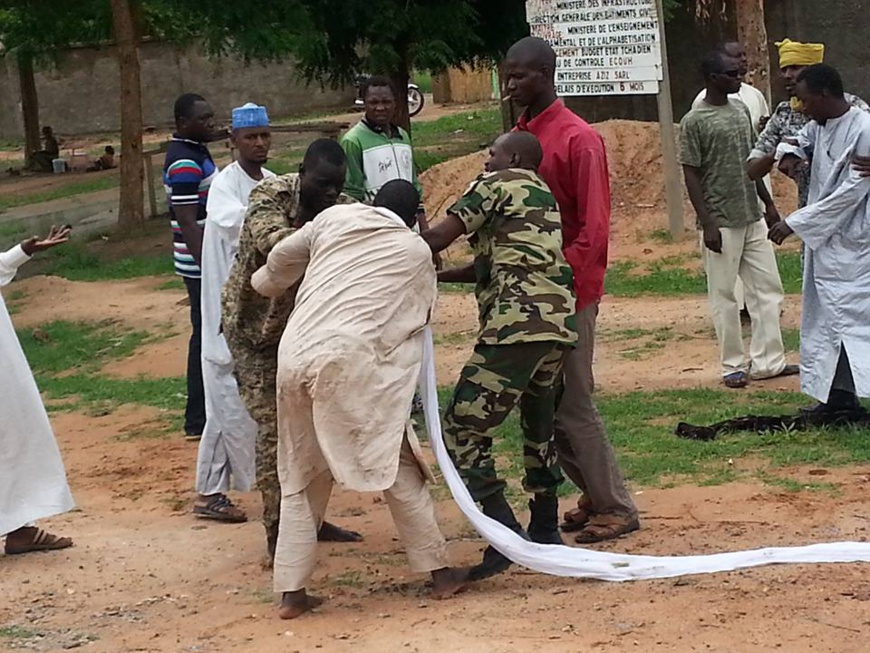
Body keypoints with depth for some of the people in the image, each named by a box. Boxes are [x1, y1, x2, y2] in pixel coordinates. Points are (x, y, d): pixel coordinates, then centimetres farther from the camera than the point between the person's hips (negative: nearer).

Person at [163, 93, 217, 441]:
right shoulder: (184, 163, -19)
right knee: (206, 337, -4)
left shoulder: (195, 151, 12)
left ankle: (207, 411, 24)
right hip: (202, 264, -10)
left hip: (211, 259, 10)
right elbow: (188, 223, -23)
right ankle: (199, 421, 2)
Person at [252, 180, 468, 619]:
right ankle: (439, 571, 11)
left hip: (295, 355, 4)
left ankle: (291, 590, 13)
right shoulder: (415, 252, 12)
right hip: (348, 360, -4)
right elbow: (421, 317, 22)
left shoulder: (336, 218, 19)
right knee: (395, 464, 8)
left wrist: (262, 285, 50)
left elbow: (282, 258, 29)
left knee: (302, 476, 14)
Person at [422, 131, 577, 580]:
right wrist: (435, 275, 29)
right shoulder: (545, 196, 28)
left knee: (464, 430, -7)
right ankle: (546, 531, 32)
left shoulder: (498, 184, 4)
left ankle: (506, 537, -15)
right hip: (559, 325, 9)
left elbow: (441, 236, -4)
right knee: (539, 426, 26)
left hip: (516, 325, -9)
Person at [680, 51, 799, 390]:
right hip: (721, 223, -7)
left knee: (768, 288, 7)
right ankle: (733, 366, 10)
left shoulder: (741, 111, 10)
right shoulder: (694, 122, -11)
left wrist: (768, 203, 16)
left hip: (752, 218, 7)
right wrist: (707, 224, -16)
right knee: (724, 297, 1)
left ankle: (767, 361, 13)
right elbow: (691, 175, -11)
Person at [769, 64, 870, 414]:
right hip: (822, 237, 9)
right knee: (824, 316, 13)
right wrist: (790, 154, 1)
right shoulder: (820, 125, 6)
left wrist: (795, 223, -19)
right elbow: (802, 140, 28)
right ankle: (839, 393, 21)